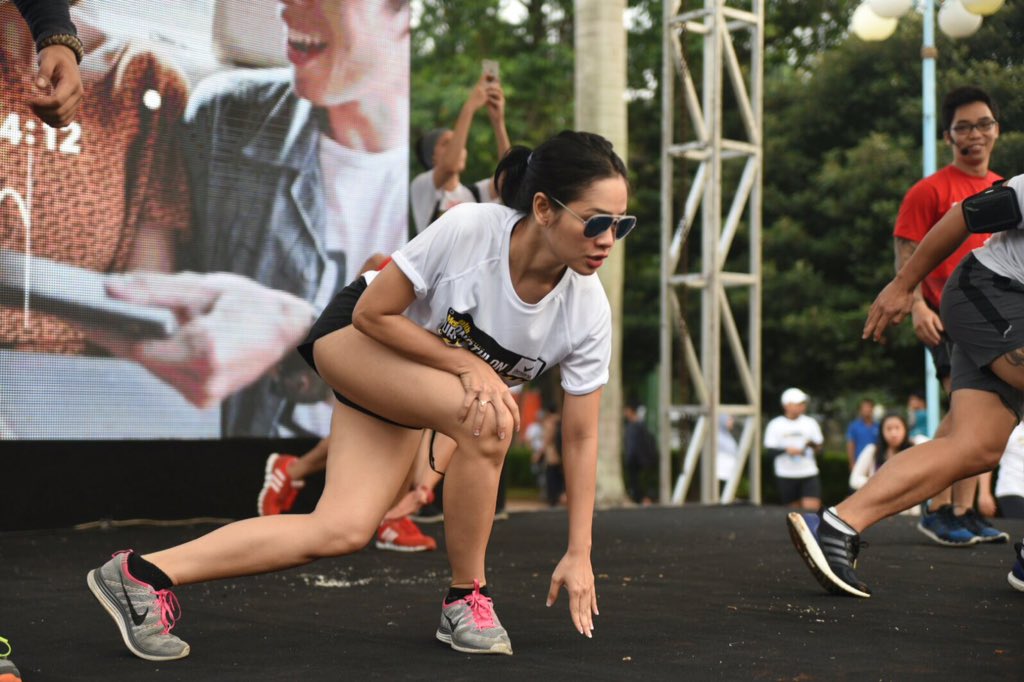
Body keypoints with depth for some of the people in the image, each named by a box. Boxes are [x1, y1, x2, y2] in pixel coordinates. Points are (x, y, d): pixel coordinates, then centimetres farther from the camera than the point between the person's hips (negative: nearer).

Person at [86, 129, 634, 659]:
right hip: (356, 337, -5)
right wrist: (467, 366, -29)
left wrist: (579, 553, -8)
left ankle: (143, 574, -1)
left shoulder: (589, 312, -20)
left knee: (342, 531, -9)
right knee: (487, 422, -31)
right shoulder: (469, 229, -33)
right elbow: (372, 313, -21)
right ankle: (466, 601, -11)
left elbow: (580, 437, -10)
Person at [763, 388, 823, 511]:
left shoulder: (810, 422, 8)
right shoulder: (775, 425, 2)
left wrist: (813, 445, -15)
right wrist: (786, 450, -21)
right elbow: (769, 450, -3)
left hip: (809, 473, 1)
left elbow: (820, 446, 9)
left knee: (812, 508, -14)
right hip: (786, 475, -1)